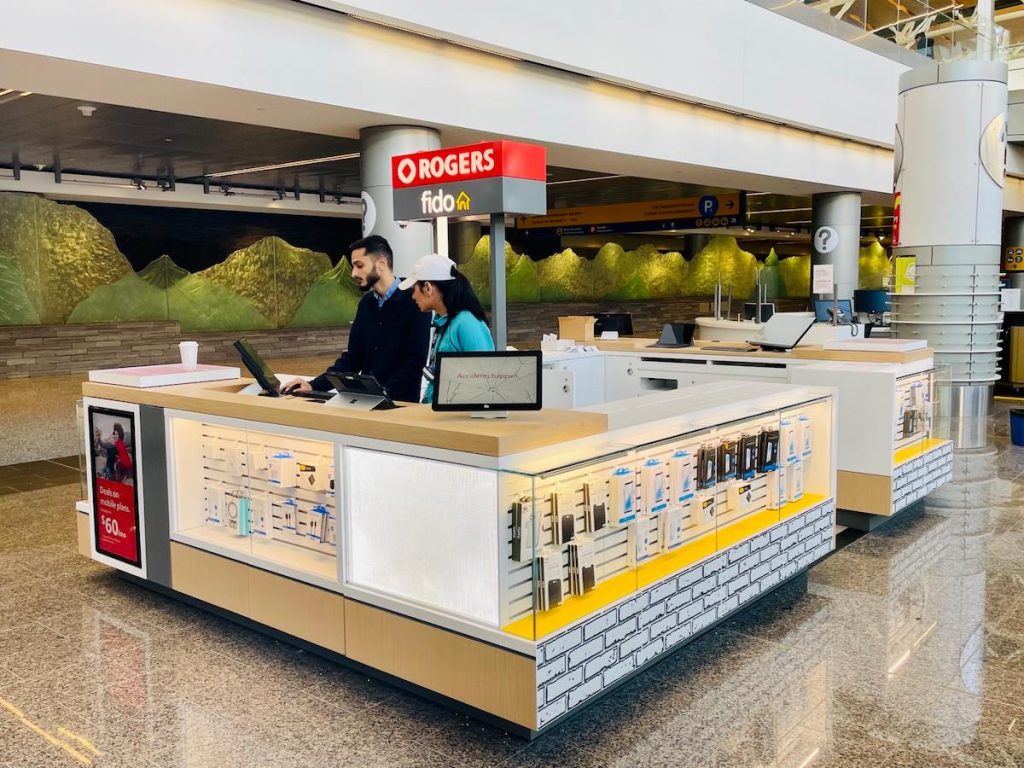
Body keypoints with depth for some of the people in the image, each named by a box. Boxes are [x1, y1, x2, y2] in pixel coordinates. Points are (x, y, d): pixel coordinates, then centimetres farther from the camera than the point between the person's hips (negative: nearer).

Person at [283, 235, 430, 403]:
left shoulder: (414, 303, -10)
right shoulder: (366, 303, 11)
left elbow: (414, 363, -14)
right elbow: (353, 357, 13)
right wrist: (314, 386, 2)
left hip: (400, 404, -4)